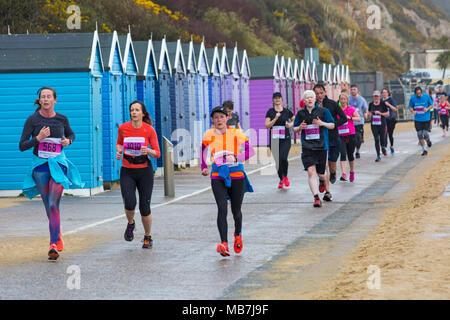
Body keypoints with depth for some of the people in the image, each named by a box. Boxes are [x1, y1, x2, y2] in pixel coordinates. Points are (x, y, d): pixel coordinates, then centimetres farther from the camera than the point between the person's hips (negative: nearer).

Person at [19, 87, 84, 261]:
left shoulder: (62, 119, 1)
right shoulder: (32, 119, -5)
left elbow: (71, 134, 21)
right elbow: (22, 146, -6)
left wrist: (68, 141, -2)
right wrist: (38, 138, -21)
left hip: (58, 164, -1)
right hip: (39, 166, 1)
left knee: (53, 205, -14)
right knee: (49, 207, 8)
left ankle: (54, 246, -17)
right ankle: (58, 238, 29)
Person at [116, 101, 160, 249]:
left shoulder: (150, 130, -6)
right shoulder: (123, 128, -1)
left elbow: (157, 153, -3)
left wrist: (149, 151, -24)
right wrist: (119, 151, -3)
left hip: (144, 171, -1)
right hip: (127, 171, 1)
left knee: (145, 208, -1)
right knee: (129, 204, -18)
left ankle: (148, 237, 22)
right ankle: (130, 224, 16)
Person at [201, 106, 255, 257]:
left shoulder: (236, 133, -4)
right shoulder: (209, 135, 2)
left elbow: (250, 150, -8)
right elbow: (203, 150, 21)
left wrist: (236, 158, -23)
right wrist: (204, 167, 11)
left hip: (237, 176, 0)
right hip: (218, 177, 0)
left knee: (236, 210, 10)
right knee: (222, 209, -17)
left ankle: (238, 234, 42)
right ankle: (224, 243, -24)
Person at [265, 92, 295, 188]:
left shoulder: (287, 111, 3)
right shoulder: (270, 112, 2)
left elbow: (295, 120, 19)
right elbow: (267, 125, -7)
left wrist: (291, 124, -1)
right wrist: (275, 118, -18)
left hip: (285, 139, -1)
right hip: (274, 139, 1)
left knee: (283, 158, -20)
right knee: (277, 160, 4)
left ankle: (285, 176, 4)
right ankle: (281, 180, 23)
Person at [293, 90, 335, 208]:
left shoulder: (323, 111, 1)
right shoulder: (300, 113, 7)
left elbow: (332, 125, 6)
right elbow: (295, 128, 16)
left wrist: (322, 123, -12)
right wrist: (300, 127, -6)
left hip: (321, 146, 0)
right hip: (307, 147, 1)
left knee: (320, 174, 7)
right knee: (311, 172, -14)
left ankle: (323, 182, 45)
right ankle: (316, 198, -12)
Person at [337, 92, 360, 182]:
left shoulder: (351, 109, 1)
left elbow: (358, 118, -5)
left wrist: (349, 117, -17)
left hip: (350, 135, 0)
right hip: (340, 136, 0)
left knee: (350, 155, 11)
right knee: (343, 154, -16)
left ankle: (352, 172, 34)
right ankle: (344, 174, -24)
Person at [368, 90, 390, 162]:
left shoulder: (383, 104, -4)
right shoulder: (371, 104, 6)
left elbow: (387, 113, 0)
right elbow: (369, 112, 21)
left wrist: (380, 113, -14)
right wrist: (370, 114, -2)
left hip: (382, 124, -2)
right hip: (374, 124, 2)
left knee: (382, 139, -1)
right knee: (376, 139, -5)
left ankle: (383, 148, 36)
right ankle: (378, 156, 0)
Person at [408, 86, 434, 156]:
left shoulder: (426, 96, -8)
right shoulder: (412, 98, -5)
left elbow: (431, 104, 4)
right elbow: (410, 107, 6)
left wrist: (427, 109, -16)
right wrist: (412, 111, -15)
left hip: (426, 118, -2)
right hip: (417, 119, 2)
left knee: (425, 134, -10)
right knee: (420, 135, 0)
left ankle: (428, 140, 27)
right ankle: (424, 150, 14)